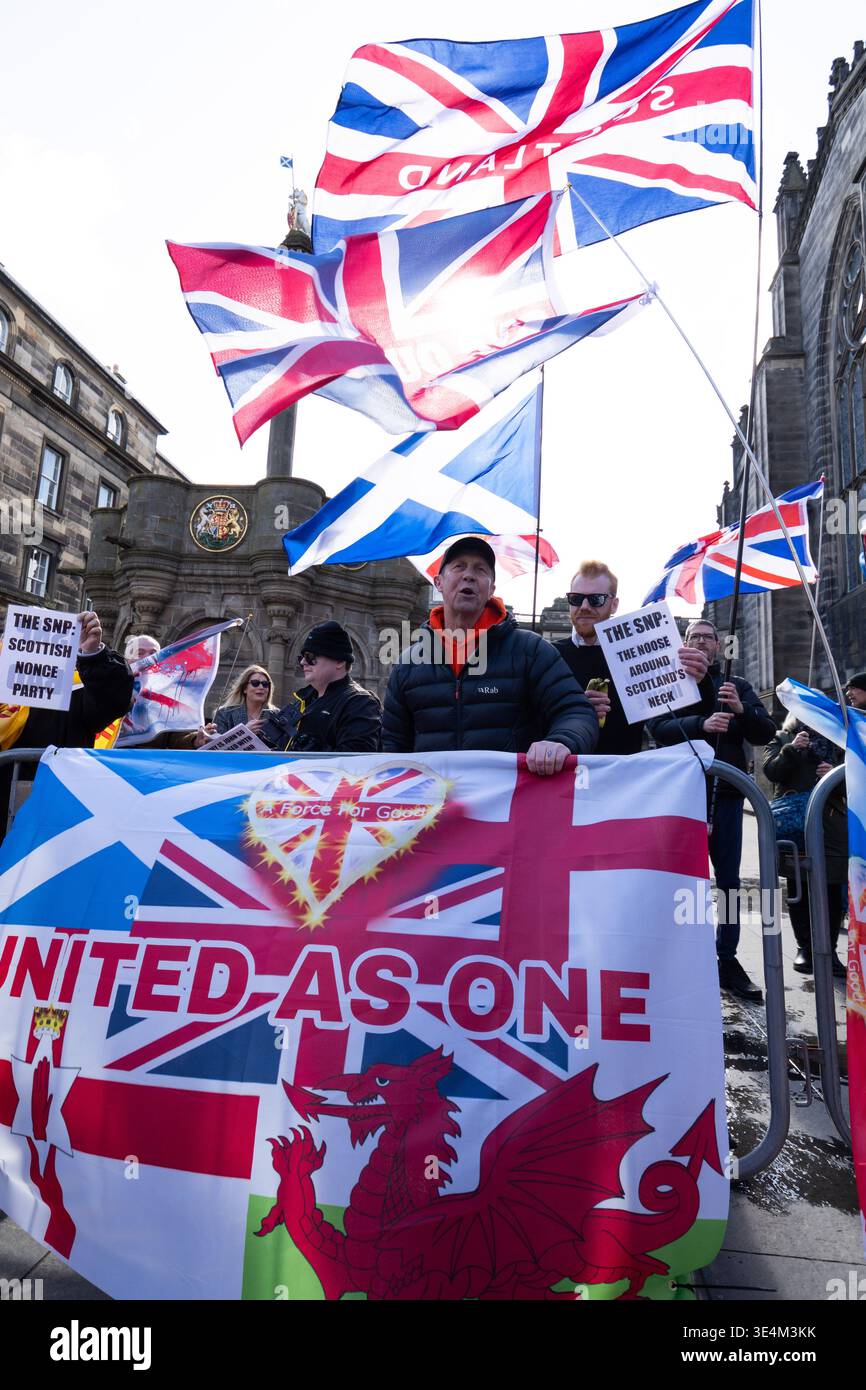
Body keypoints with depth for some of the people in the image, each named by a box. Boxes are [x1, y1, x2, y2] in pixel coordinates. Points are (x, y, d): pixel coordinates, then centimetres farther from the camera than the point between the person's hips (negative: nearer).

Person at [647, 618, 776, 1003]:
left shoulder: (737, 686, 14)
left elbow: (766, 733, 5)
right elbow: (658, 727, -10)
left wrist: (741, 709, -14)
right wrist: (702, 724, -26)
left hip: (726, 791, 2)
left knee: (729, 879, 6)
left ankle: (728, 960, 15)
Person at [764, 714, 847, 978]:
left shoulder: (835, 739, 14)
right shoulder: (782, 739, 11)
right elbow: (771, 772, -2)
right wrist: (791, 750, -16)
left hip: (831, 822, 1)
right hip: (793, 822, -1)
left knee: (832, 890, -2)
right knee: (798, 889, 5)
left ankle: (829, 951, 7)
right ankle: (804, 947, 16)